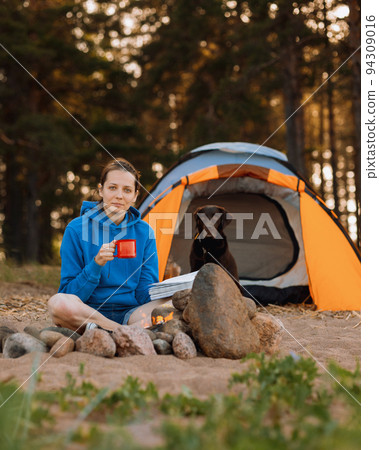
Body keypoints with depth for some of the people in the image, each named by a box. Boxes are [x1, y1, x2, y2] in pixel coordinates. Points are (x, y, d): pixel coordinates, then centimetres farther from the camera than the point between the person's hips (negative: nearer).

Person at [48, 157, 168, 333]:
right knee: (58, 302, -35)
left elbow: (146, 293, 5)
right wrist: (96, 264, -20)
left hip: (130, 314, 2)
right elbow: (70, 293, -4)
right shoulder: (76, 229, -1)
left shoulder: (144, 232, 7)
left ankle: (100, 330, -32)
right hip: (88, 312, -2)